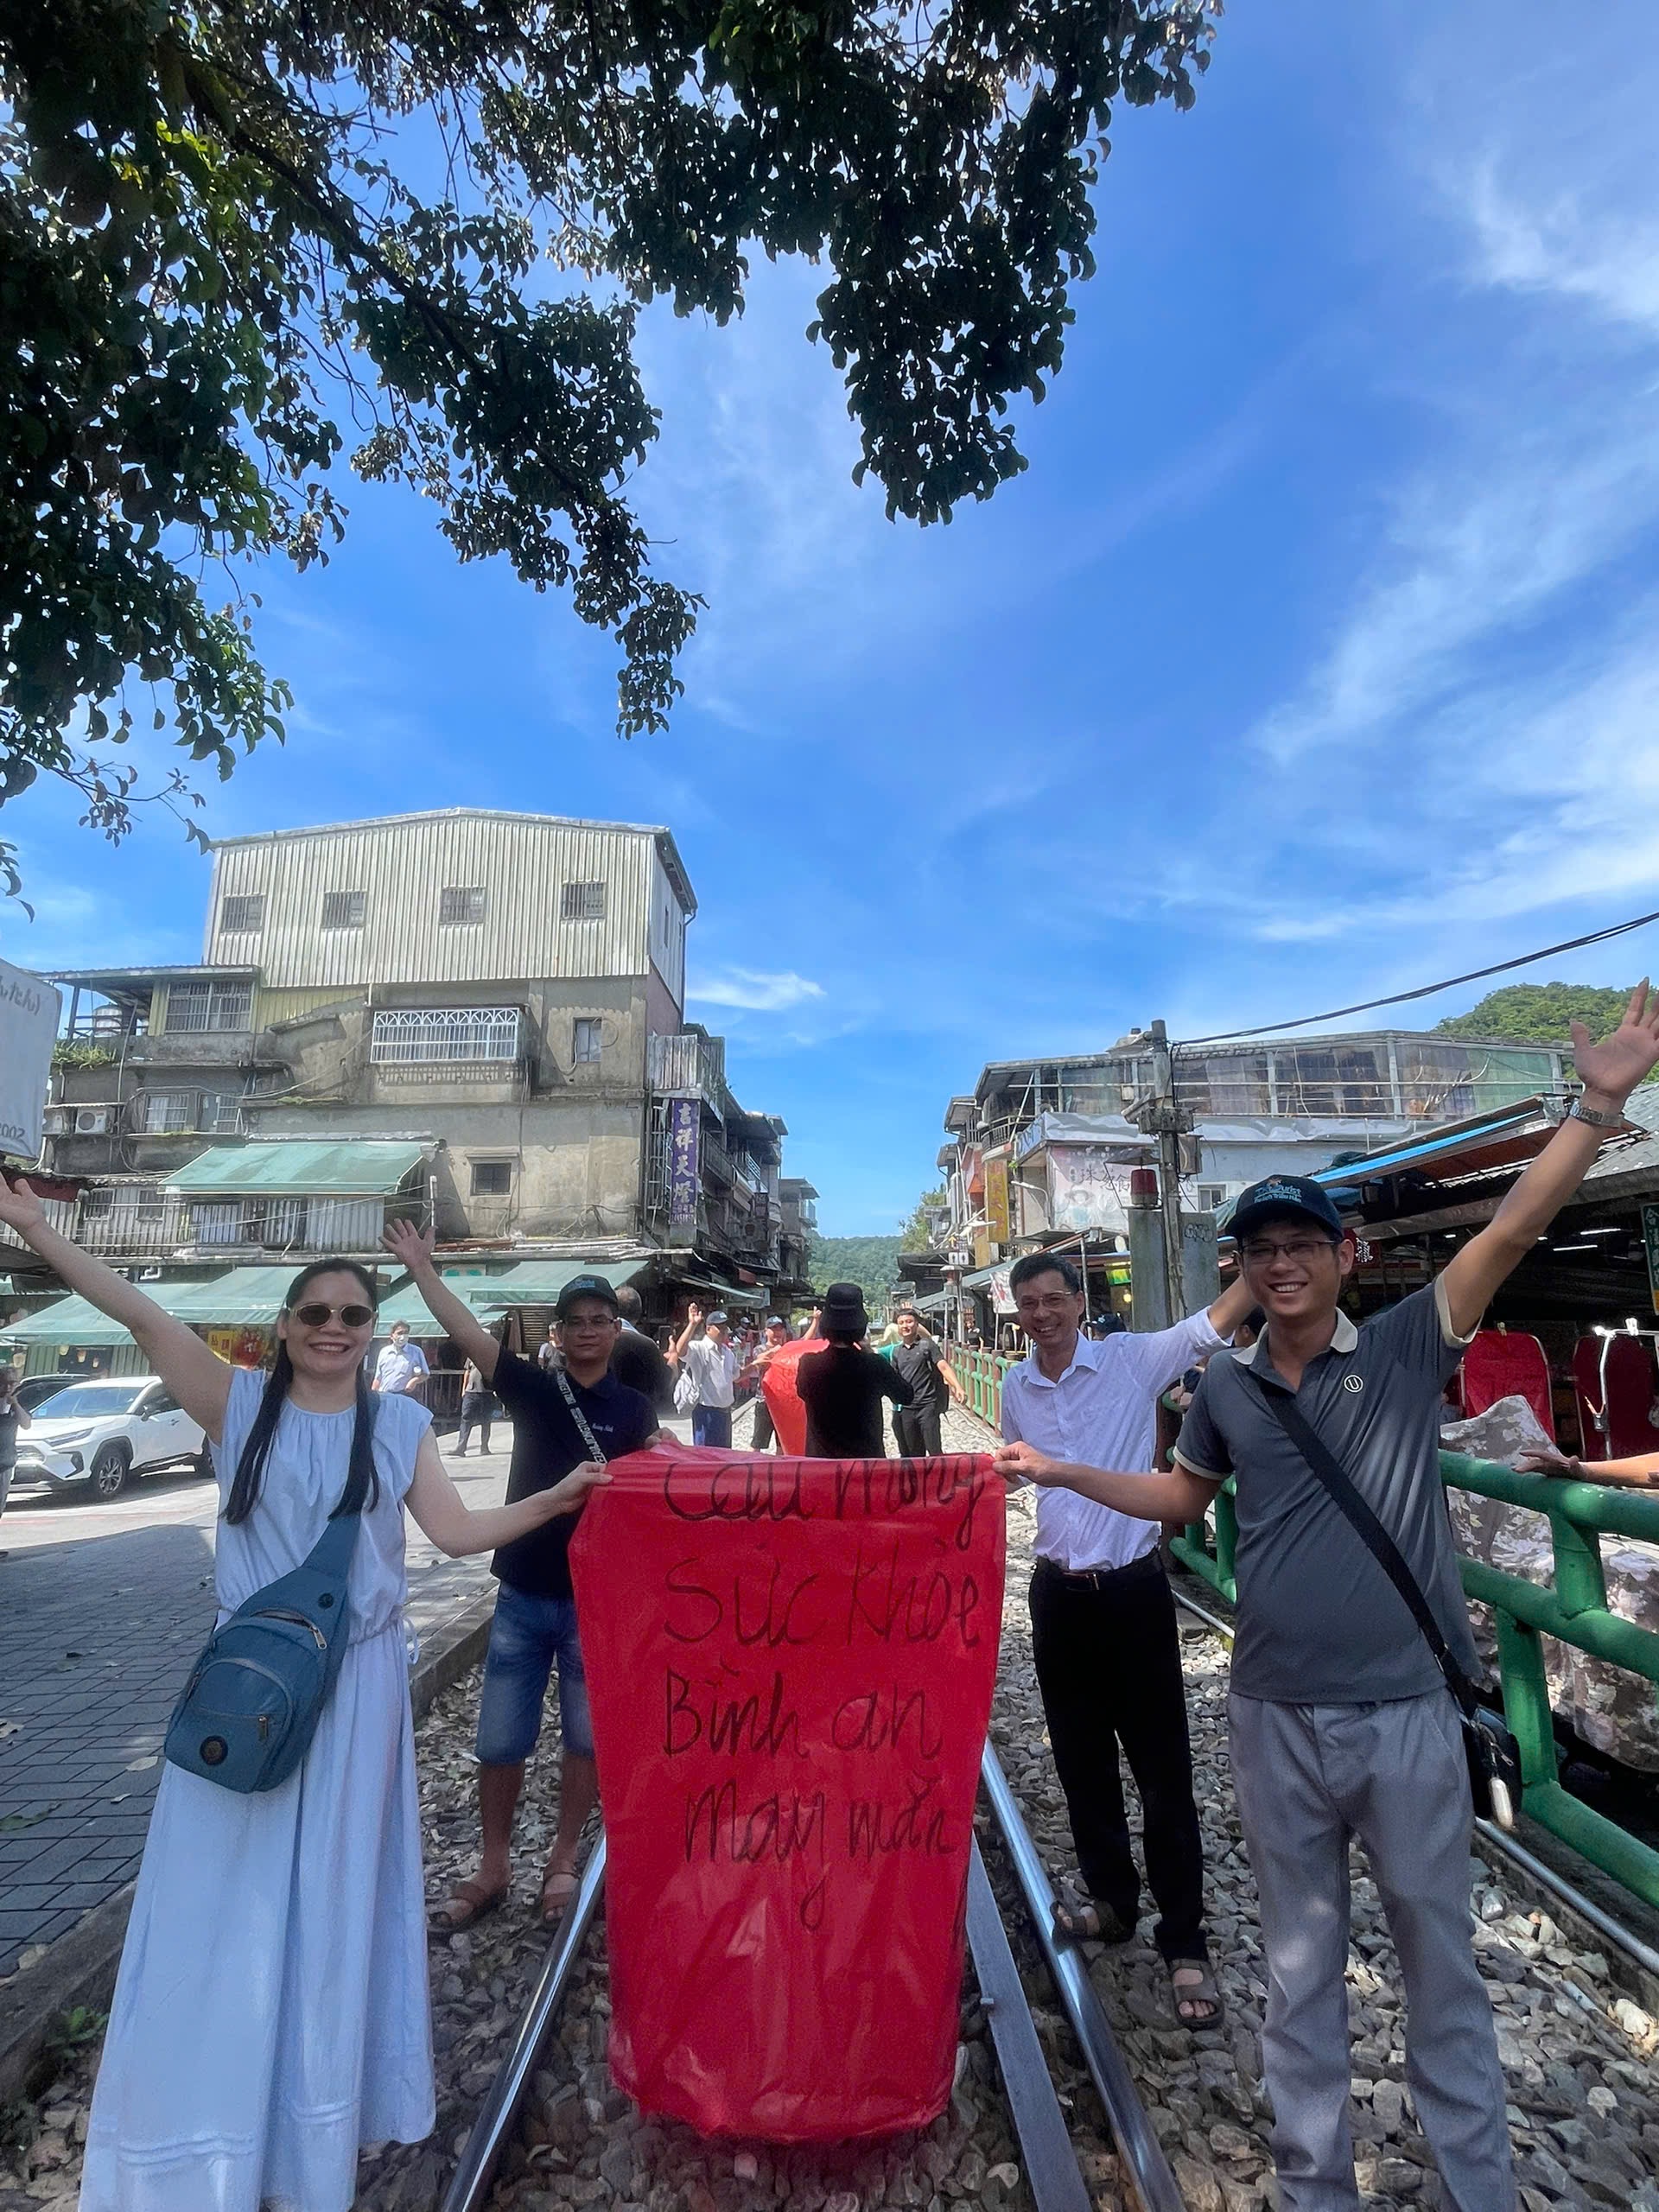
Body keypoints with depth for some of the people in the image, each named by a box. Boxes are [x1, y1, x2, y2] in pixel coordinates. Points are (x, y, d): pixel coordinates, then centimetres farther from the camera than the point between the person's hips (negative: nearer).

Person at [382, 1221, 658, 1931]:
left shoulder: (632, 1409, -2)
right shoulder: (532, 1388, -2)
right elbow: (467, 1332, -11)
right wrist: (421, 1268, -18)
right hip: (521, 1595, 1)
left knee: (585, 1738, 12)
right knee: (499, 1740, 11)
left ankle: (563, 1863, 32)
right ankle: (492, 1869, 31)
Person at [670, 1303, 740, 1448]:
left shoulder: (728, 1352, 13)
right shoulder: (699, 1348, -13)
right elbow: (680, 1350, -34)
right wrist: (692, 1324, -39)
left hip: (725, 1410, 8)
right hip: (706, 1411, -8)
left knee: (725, 1453, 18)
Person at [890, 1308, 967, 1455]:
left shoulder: (927, 1345, -2)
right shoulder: (896, 1351, 11)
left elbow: (944, 1367, -12)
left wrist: (958, 1388, -25)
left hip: (927, 1405, -4)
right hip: (905, 1408, 4)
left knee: (934, 1450, -8)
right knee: (914, 1453, 9)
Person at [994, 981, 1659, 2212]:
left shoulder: (1405, 1349, -8)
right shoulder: (1225, 1391, 0)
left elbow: (1515, 1230, -18)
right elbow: (1186, 1496, 15)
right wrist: (1062, 1473, 10)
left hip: (1407, 1715, -2)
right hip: (1276, 1720, 3)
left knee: (1441, 1962, 16)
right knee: (1300, 1969, 18)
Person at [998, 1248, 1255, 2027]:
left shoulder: (1132, 1359, -11)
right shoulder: (1015, 1388, 2)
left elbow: (1220, 1317, -20)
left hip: (1132, 1589, -4)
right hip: (1059, 1593, 4)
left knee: (1163, 1772, 4)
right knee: (1082, 1764, 18)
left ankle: (1184, 1944, 20)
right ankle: (1113, 1901, 38)